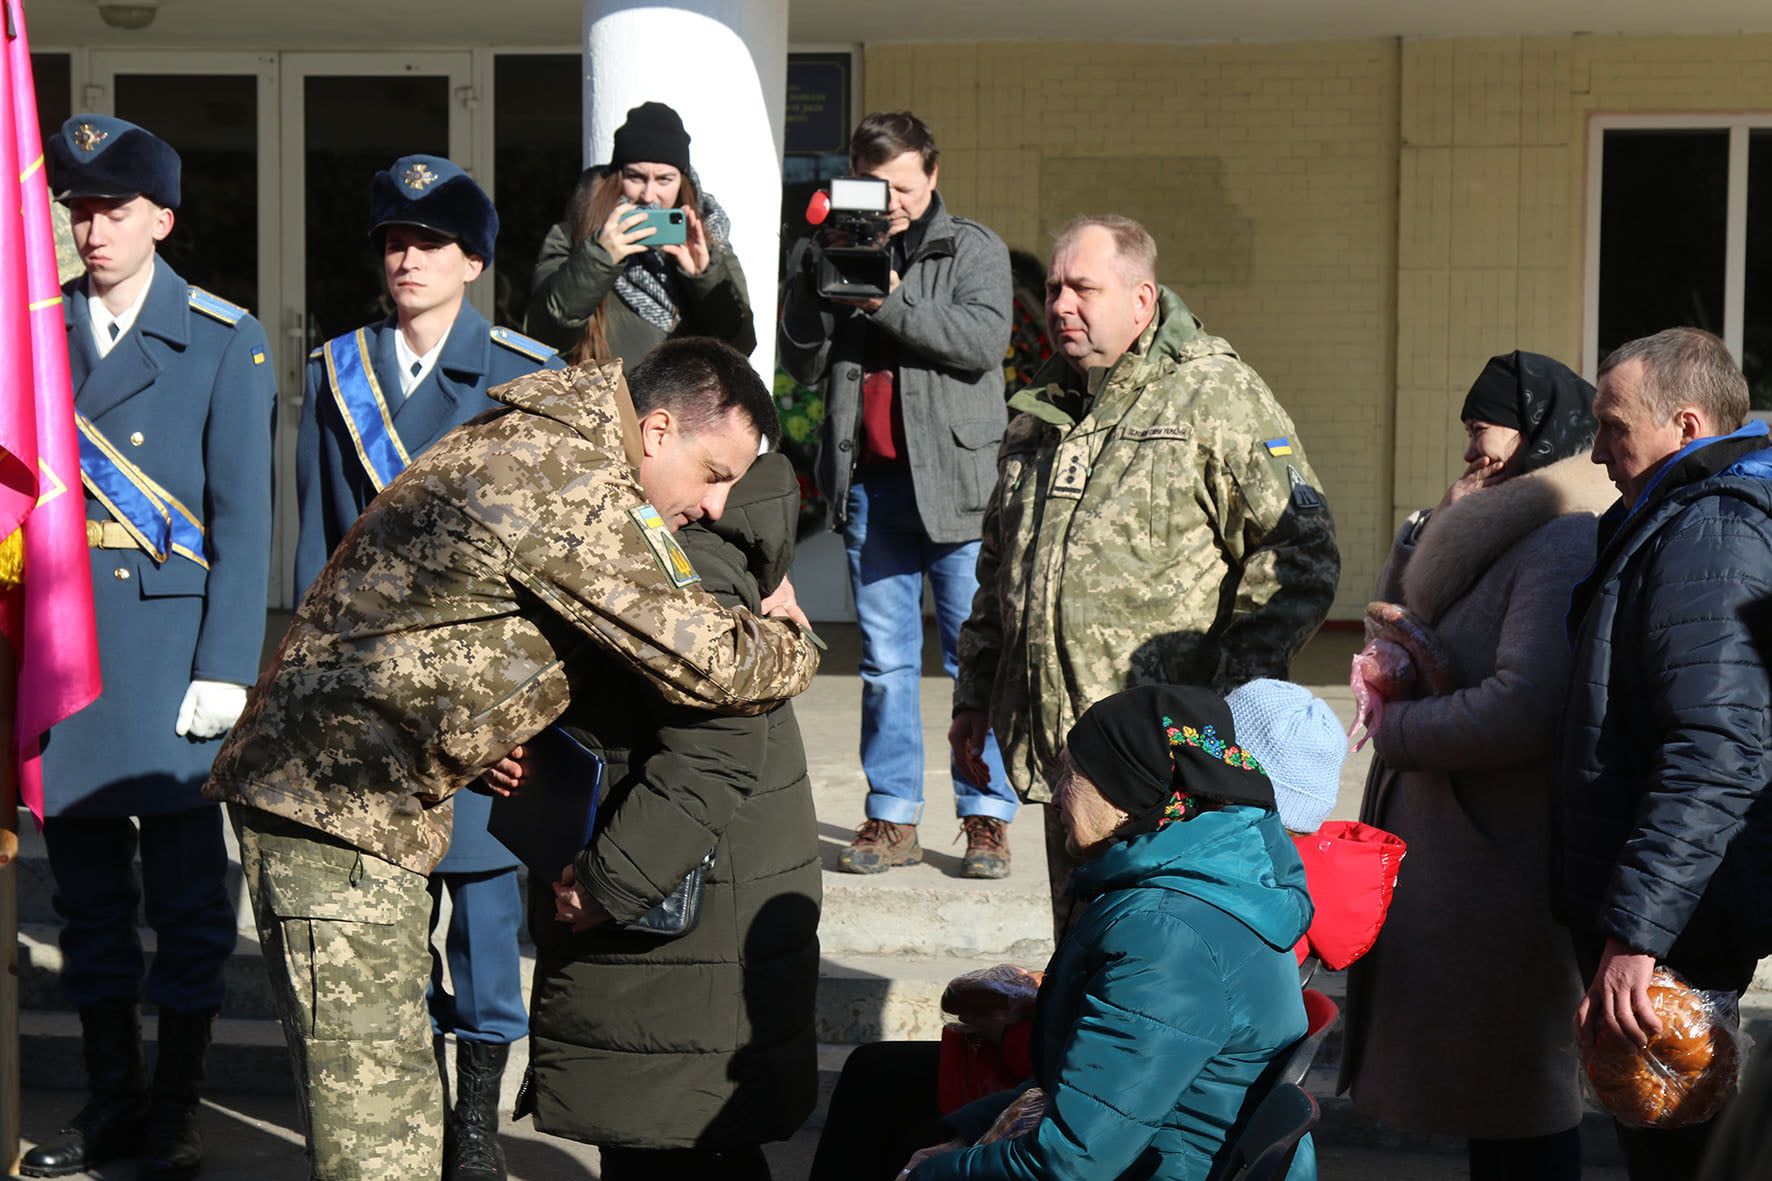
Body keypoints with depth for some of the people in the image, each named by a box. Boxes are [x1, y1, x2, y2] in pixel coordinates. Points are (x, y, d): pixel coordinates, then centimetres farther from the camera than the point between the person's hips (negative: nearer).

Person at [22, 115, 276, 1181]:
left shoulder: (225, 342, 1)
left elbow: (243, 517, -3)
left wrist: (227, 668, -10)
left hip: (170, 632, -3)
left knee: (186, 887, 2)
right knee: (87, 881, 11)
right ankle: (113, 1096, 23)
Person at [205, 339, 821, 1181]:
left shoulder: (540, 446, 13)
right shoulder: (571, 483, -21)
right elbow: (705, 661, -20)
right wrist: (795, 652, 0)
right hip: (338, 794, -11)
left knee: (385, 1075, 16)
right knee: (374, 1100, -8)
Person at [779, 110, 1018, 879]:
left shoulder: (974, 250, 6)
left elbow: (983, 339, -11)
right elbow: (802, 364, 8)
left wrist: (890, 302, -17)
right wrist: (815, 286, -8)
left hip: (955, 479, -3)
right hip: (868, 482, 3)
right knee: (885, 662, 5)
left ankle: (987, 815, 6)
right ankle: (891, 818, 11)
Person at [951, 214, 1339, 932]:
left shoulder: (1214, 396, -5)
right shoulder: (1041, 410, 18)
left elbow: (1298, 556, -9)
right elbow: (998, 568, 28)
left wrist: (1238, 698, -15)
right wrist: (975, 694, 24)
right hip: (1063, 753, 7)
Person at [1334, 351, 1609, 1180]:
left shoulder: (1567, 542, -19)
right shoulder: (1490, 529, 12)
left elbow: (1523, 709, -30)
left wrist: (1398, 730, -16)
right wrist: (1430, 532, 5)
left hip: (1508, 858, -10)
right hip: (1447, 840, 10)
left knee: (1520, 1091, 1)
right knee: (1481, 1078, 18)